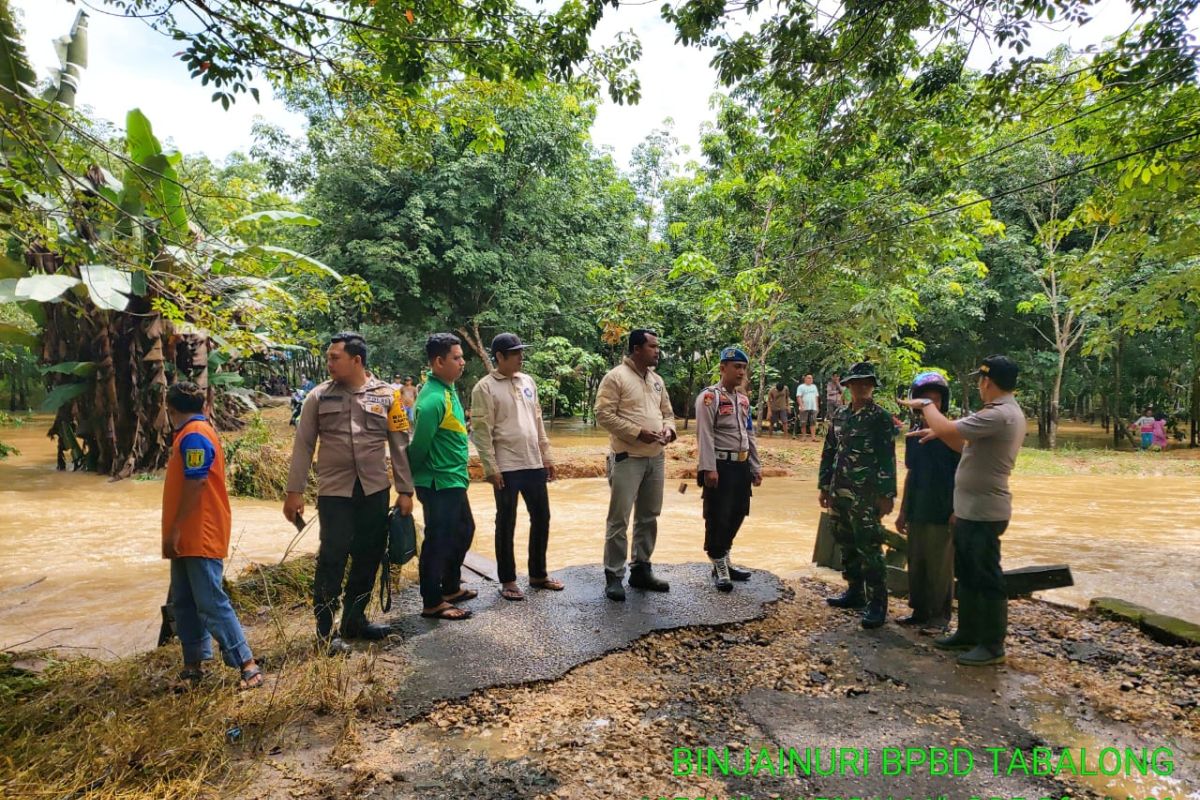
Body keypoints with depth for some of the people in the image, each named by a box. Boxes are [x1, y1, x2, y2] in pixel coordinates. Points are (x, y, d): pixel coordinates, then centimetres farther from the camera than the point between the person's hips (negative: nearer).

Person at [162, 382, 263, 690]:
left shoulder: (194, 436, -16)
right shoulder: (192, 433, 16)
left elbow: (195, 485, -23)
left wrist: (174, 529, -20)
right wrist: (175, 531, 22)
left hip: (200, 537, -10)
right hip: (188, 537, 10)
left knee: (212, 604, -9)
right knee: (184, 602, 14)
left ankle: (248, 665, -5)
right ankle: (194, 664, 23)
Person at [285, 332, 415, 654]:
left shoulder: (386, 395, 1)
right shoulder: (318, 397, 1)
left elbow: (400, 445, 2)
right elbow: (303, 446, 3)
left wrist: (405, 491, 1)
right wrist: (294, 491, -1)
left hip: (375, 491, 2)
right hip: (334, 491, -1)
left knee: (368, 558, 11)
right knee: (332, 560, -1)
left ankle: (354, 620, 29)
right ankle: (325, 631, 15)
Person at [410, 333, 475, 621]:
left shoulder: (448, 389, 9)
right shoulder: (433, 398, -23)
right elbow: (419, 445, -20)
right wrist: (412, 479, -6)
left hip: (453, 481, 10)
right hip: (439, 484, -10)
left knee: (464, 531, 21)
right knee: (438, 541, 1)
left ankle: (451, 588, 36)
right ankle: (432, 603, 16)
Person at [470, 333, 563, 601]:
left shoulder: (528, 382, 11)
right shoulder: (485, 387, -8)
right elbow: (481, 430, -12)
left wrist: (546, 456, 12)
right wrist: (490, 467, -15)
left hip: (534, 464, 6)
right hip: (506, 467, -6)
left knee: (541, 518, 13)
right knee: (506, 524, 6)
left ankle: (538, 574, 29)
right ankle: (507, 580, 20)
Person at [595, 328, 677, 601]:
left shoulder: (657, 380, 14)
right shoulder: (616, 377, -8)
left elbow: (667, 412, 21)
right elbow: (604, 415, -14)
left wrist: (668, 428, -2)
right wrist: (638, 432, -19)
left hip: (656, 458, 8)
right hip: (627, 458, -7)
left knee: (648, 517, 14)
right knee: (619, 519, -2)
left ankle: (641, 570, 27)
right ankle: (614, 576, 8)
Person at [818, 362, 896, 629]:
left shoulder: (881, 418, -6)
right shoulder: (840, 415, 10)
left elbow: (887, 459, -9)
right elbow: (829, 452, 14)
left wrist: (886, 495, -12)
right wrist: (825, 486, 13)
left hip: (866, 496, -6)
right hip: (840, 493, 6)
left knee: (869, 548, -5)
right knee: (846, 545, 14)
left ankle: (877, 604, 4)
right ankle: (855, 591, 29)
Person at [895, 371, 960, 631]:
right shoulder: (913, 434, 8)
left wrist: (957, 512, -13)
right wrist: (902, 511, 14)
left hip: (942, 513, -5)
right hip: (916, 512, 5)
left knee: (940, 567, 4)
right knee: (916, 564, 12)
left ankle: (940, 615, 18)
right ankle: (919, 610, 24)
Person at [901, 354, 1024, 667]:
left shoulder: (998, 415, -22)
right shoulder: (1006, 413, 13)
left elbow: (946, 429, -27)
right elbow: (969, 446, 20)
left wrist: (926, 405, -11)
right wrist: (940, 433, 10)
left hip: (983, 512, -11)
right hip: (971, 510, 11)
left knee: (987, 578, 2)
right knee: (967, 575, 19)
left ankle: (992, 645, 15)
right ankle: (969, 633, 31)